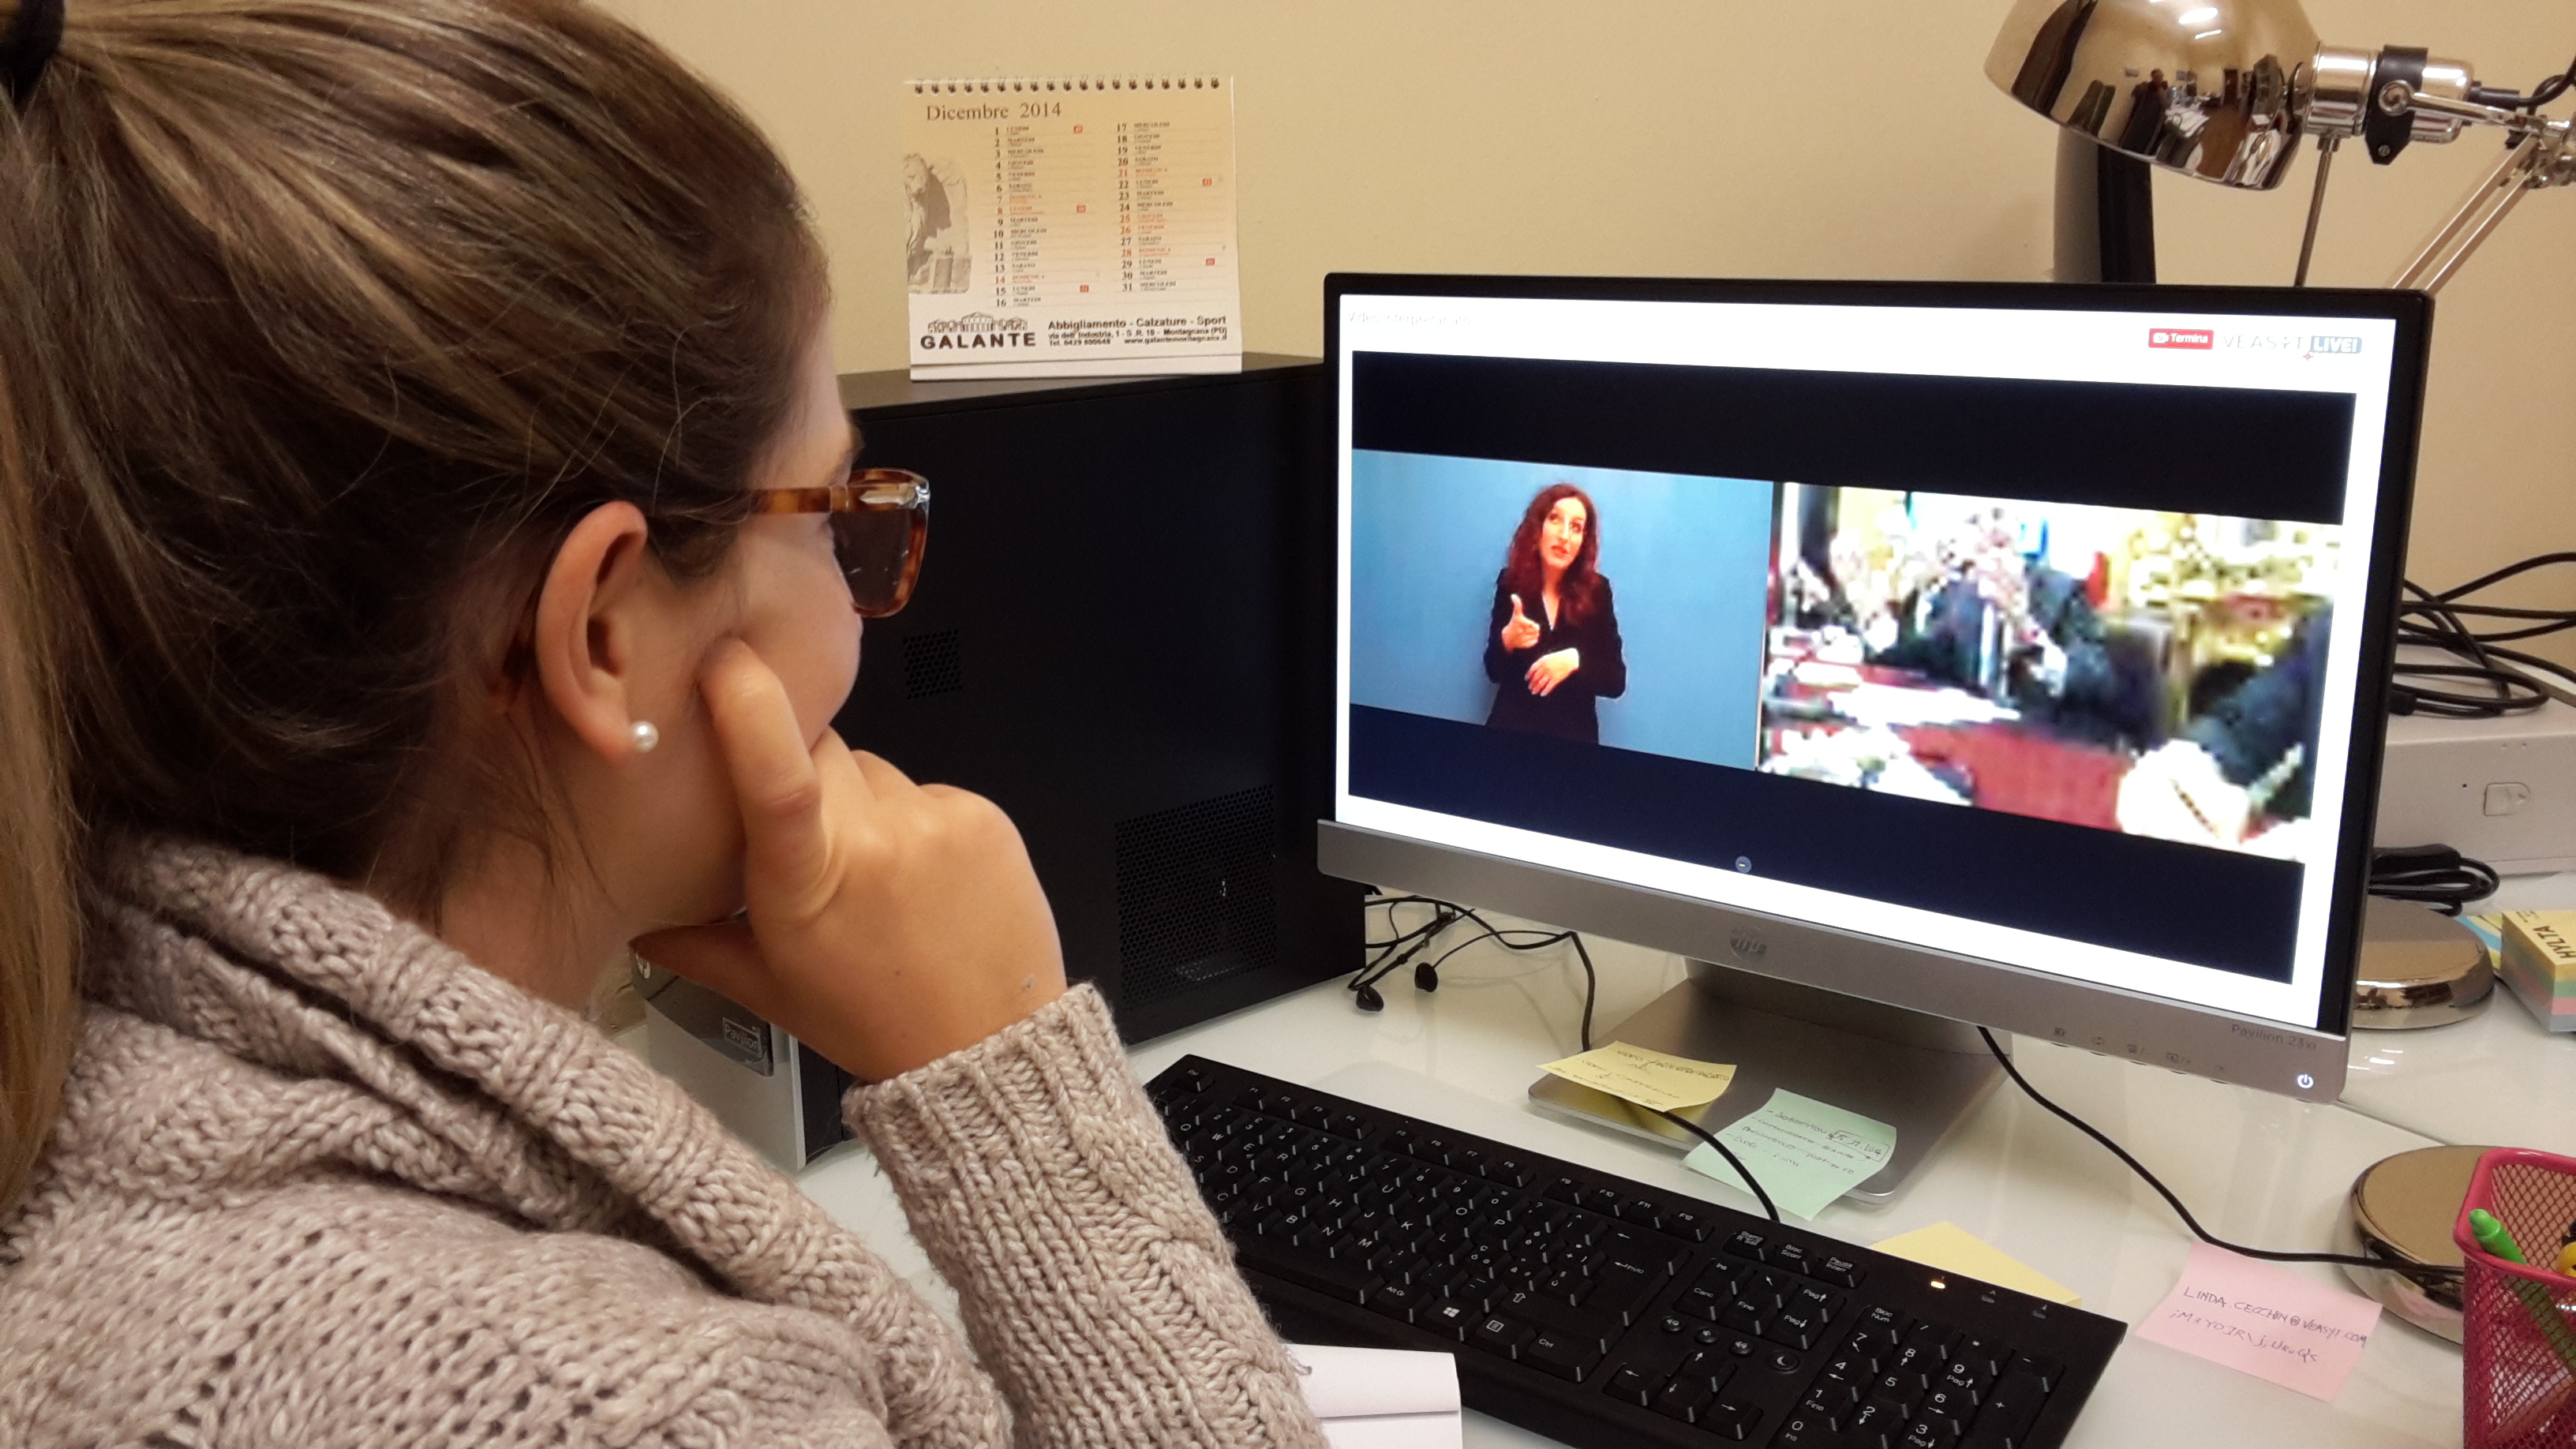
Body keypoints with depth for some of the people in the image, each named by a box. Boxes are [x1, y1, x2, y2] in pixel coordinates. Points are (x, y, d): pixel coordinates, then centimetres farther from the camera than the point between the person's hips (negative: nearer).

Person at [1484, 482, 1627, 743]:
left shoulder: (1597, 591, -4)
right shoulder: (1511, 583, -3)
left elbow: (1616, 682, -3)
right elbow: (1494, 672, 1)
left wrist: (1575, 660, -19)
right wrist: (1507, 640, -18)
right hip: (1512, 727, 0)